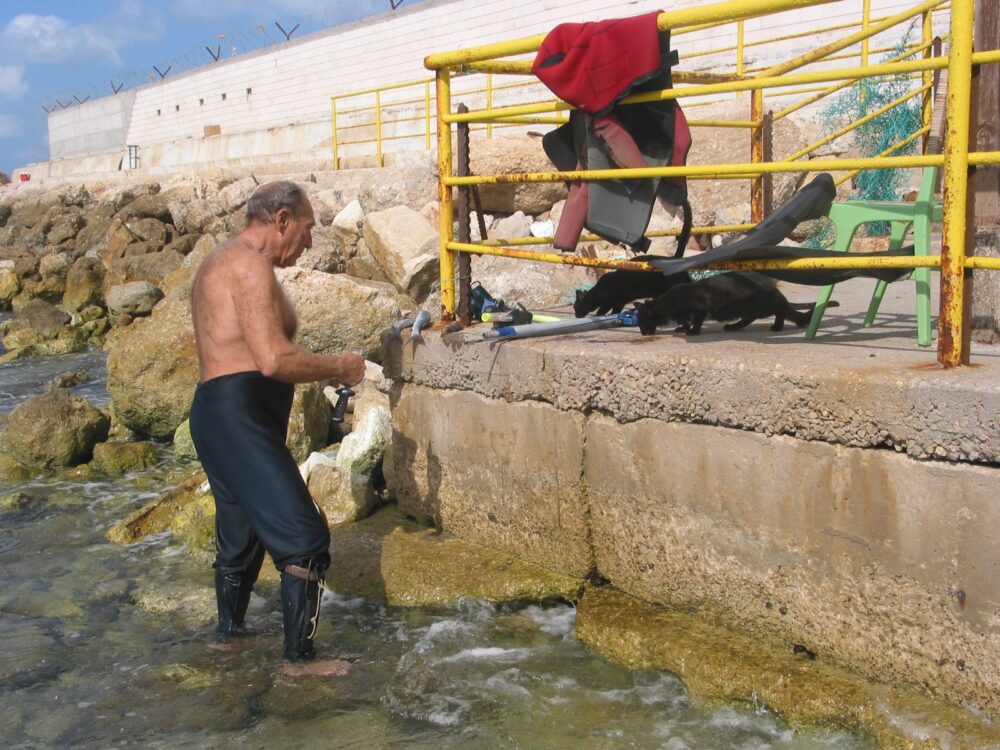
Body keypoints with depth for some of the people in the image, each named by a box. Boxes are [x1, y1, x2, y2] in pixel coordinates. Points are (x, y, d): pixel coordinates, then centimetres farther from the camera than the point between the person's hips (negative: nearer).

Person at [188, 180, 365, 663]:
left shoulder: (221, 262, 20)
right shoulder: (250, 264, -13)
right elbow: (274, 360, -22)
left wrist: (323, 369, 16)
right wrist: (337, 367, -7)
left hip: (217, 413, 11)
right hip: (240, 418, -11)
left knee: (240, 533, 24)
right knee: (304, 538, -12)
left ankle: (228, 632, 39)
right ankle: (298, 658, -8)